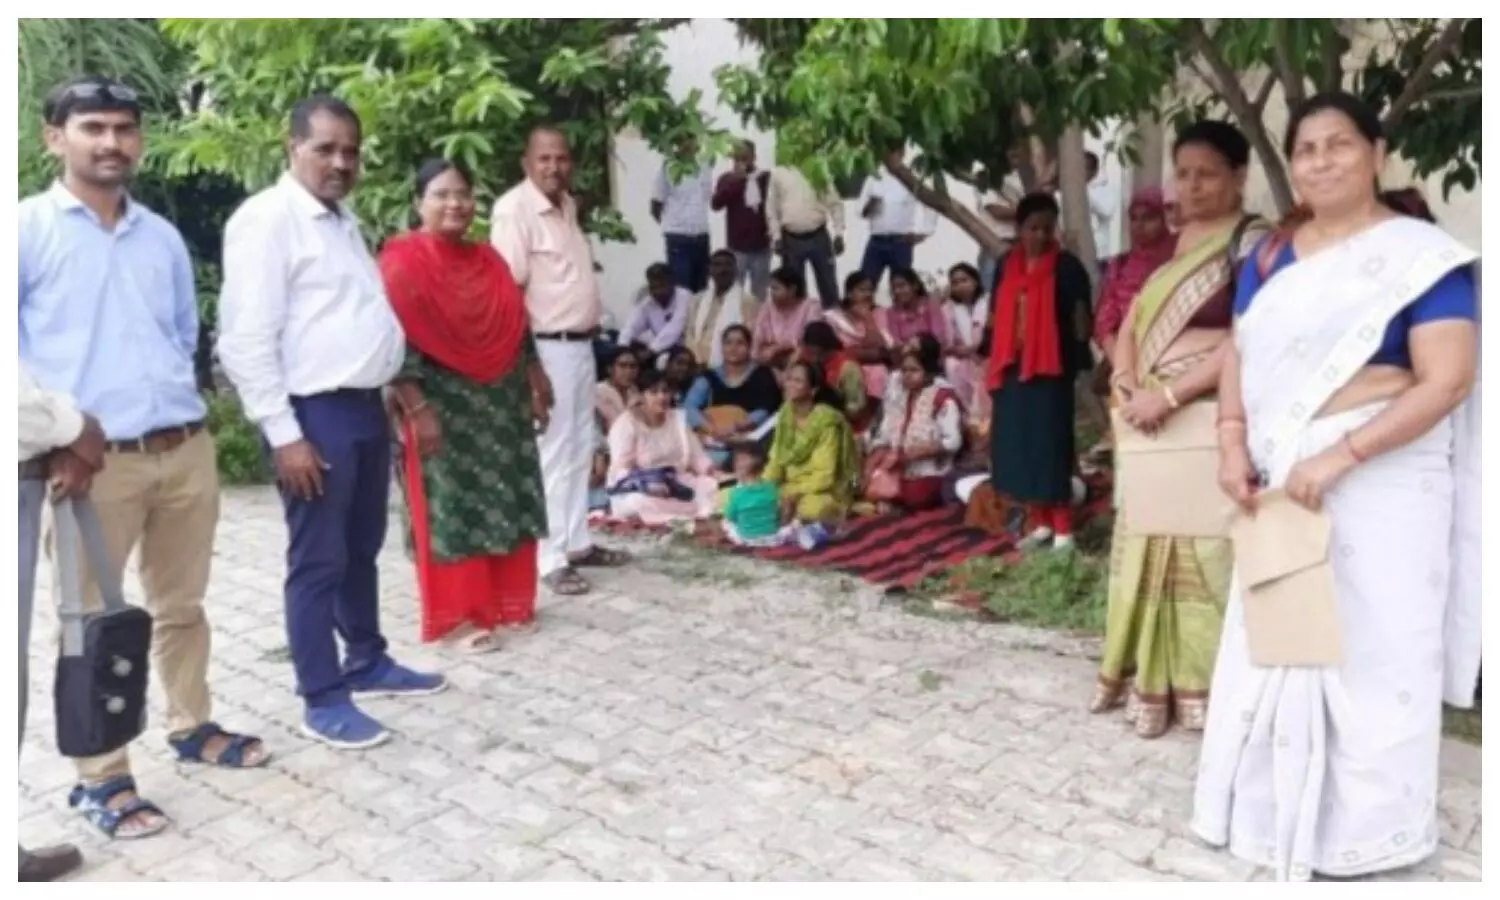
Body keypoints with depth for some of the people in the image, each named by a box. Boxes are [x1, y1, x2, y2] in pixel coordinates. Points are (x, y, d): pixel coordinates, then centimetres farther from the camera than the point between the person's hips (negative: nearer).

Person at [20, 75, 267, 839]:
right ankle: (100, 778, 17)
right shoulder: (28, 228, -3)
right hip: (95, 459, -5)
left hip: (186, 448, 5)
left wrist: (176, 398, 11)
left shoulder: (162, 236, 13)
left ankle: (192, 727, 35)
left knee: (181, 604, 18)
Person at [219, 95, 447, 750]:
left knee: (362, 549, 19)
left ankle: (367, 663, 34)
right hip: (315, 414, -9)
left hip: (365, 406, 9)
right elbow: (246, 342, -18)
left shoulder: (343, 221, 16)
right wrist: (285, 434, -21)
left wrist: (413, 396, 22)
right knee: (319, 561, 0)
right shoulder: (267, 219, -12)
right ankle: (323, 702, 11)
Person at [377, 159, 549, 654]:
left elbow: (517, 329, 16)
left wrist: (533, 392, 14)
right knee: (450, 507, 0)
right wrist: (418, 409, -20)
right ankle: (455, 616, 9)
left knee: (505, 503, 11)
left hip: (500, 406, 7)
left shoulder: (488, 260, 12)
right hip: (443, 407, -7)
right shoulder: (404, 261, -10)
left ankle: (503, 601, 24)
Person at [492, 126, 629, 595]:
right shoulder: (514, 210, -15)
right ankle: (551, 559, 3)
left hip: (582, 343, 9)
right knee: (552, 455, -5)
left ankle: (577, 541, 26)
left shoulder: (568, 204, 11)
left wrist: (591, 327, 15)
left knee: (581, 448, 15)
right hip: (547, 347, -9)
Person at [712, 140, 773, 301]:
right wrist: (734, 181, -18)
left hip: (761, 246, 1)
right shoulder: (727, 178, 2)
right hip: (737, 247, -1)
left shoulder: (766, 178, 4)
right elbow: (715, 204, -12)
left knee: (760, 295, 9)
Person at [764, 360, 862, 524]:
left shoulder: (827, 421, -17)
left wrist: (794, 495, -25)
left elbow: (825, 476, -17)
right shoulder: (786, 414, 2)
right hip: (790, 489, 6)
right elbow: (776, 461, 4)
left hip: (825, 492, -6)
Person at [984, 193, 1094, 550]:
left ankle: (1063, 530, 3)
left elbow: (1080, 318, -6)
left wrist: (1081, 362, -11)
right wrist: (993, 367, 15)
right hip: (1013, 368, 6)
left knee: (1051, 447, -5)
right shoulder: (1007, 267, 11)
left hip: (1050, 369, -6)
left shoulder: (1067, 267, -4)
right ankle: (1040, 524, 21)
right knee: (1018, 446, 9)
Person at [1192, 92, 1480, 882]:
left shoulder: (1421, 255, -8)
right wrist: (1233, 447, -4)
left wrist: (1342, 456, -23)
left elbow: (1447, 380, -16)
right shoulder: (1270, 258, 11)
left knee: (1369, 651, 3)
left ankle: (1365, 828, 19)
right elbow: (1239, 360, 13)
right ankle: (1277, 808, 28)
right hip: (1280, 481, 6)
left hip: (1380, 482, -6)